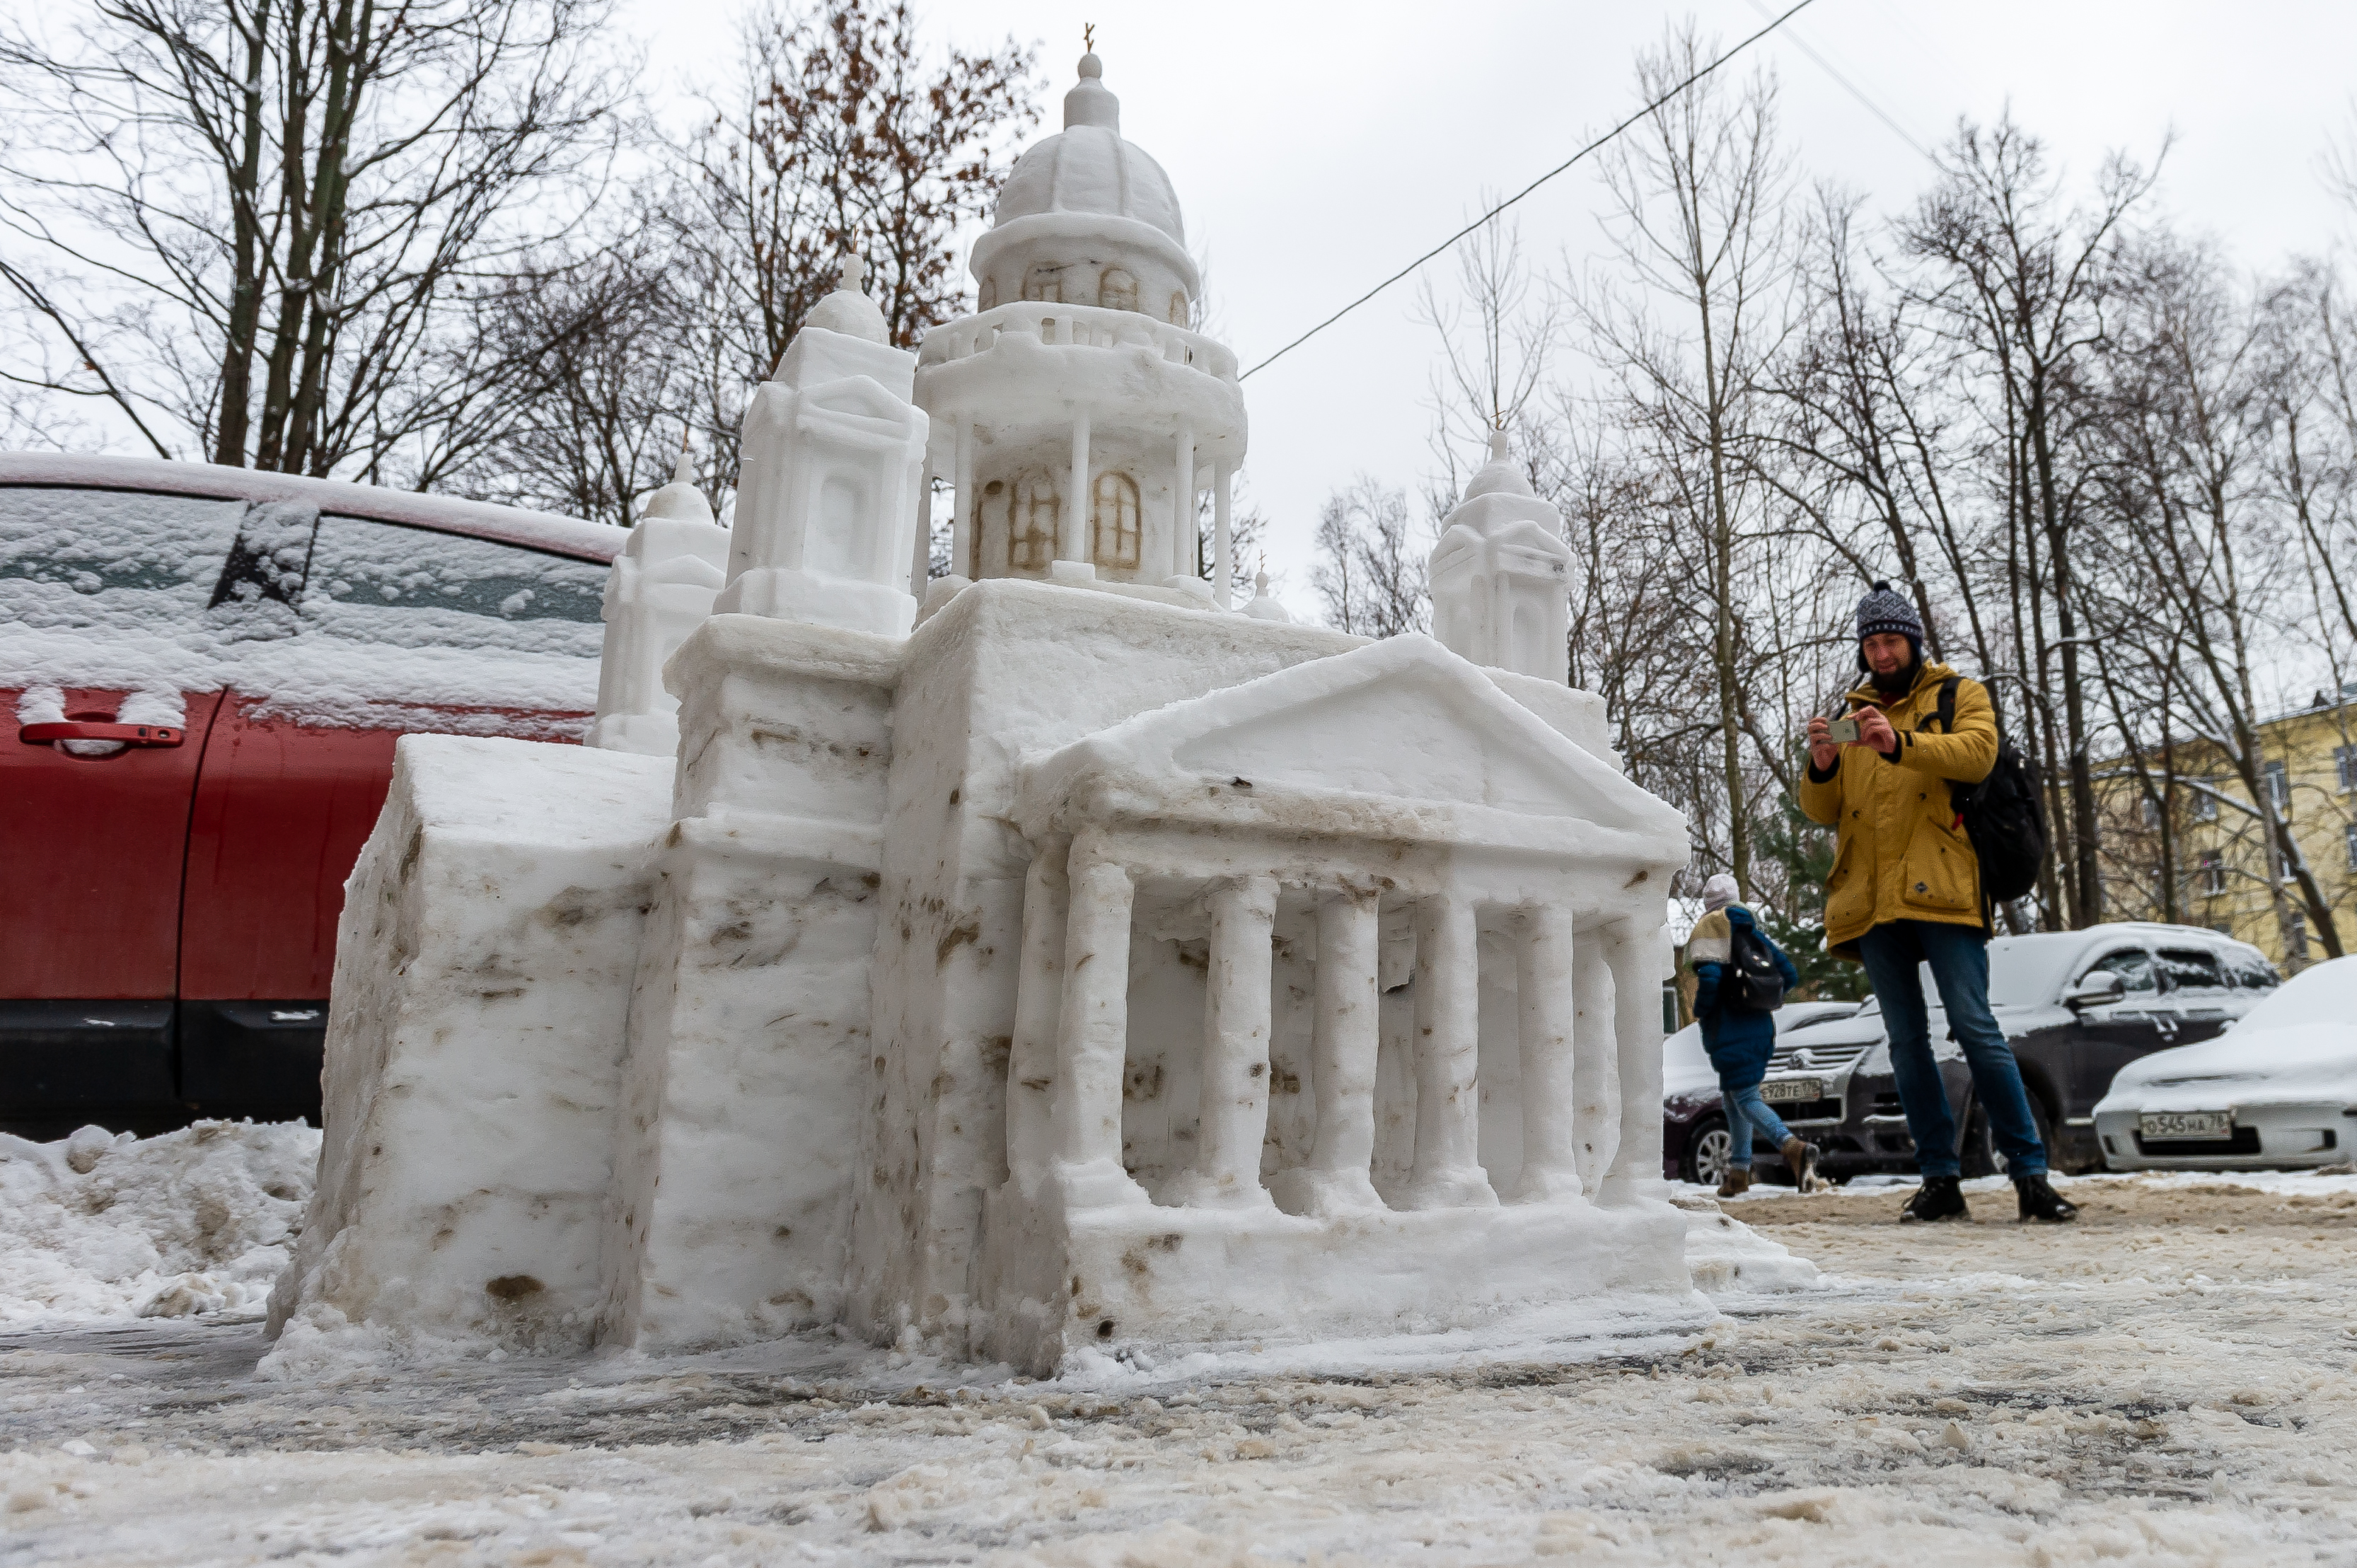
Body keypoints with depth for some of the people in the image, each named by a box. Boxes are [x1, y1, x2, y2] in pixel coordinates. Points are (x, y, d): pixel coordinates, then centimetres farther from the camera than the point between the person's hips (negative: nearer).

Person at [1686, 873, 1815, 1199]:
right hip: (1761, 1025, 7)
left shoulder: (1708, 928, -5)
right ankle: (1739, 1172, 17)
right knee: (1733, 1096, 17)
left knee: (1746, 1099, -9)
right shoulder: (1753, 928, 18)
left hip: (1729, 1028, -7)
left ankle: (1794, 1147, -32)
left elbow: (1709, 977, -21)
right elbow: (1790, 975, 15)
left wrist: (1699, 1011, -5)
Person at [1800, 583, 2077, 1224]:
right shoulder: (1854, 713, 21)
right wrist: (1822, 767, -8)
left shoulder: (1959, 694, 11)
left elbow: (1976, 753, -11)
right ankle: (1940, 1181, 9)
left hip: (1940, 888, -4)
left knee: (1974, 1026, -10)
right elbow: (1823, 811, 15)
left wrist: (1900, 744, -27)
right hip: (1872, 899, 4)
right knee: (1906, 1041, 4)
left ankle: (2030, 1173, -3)